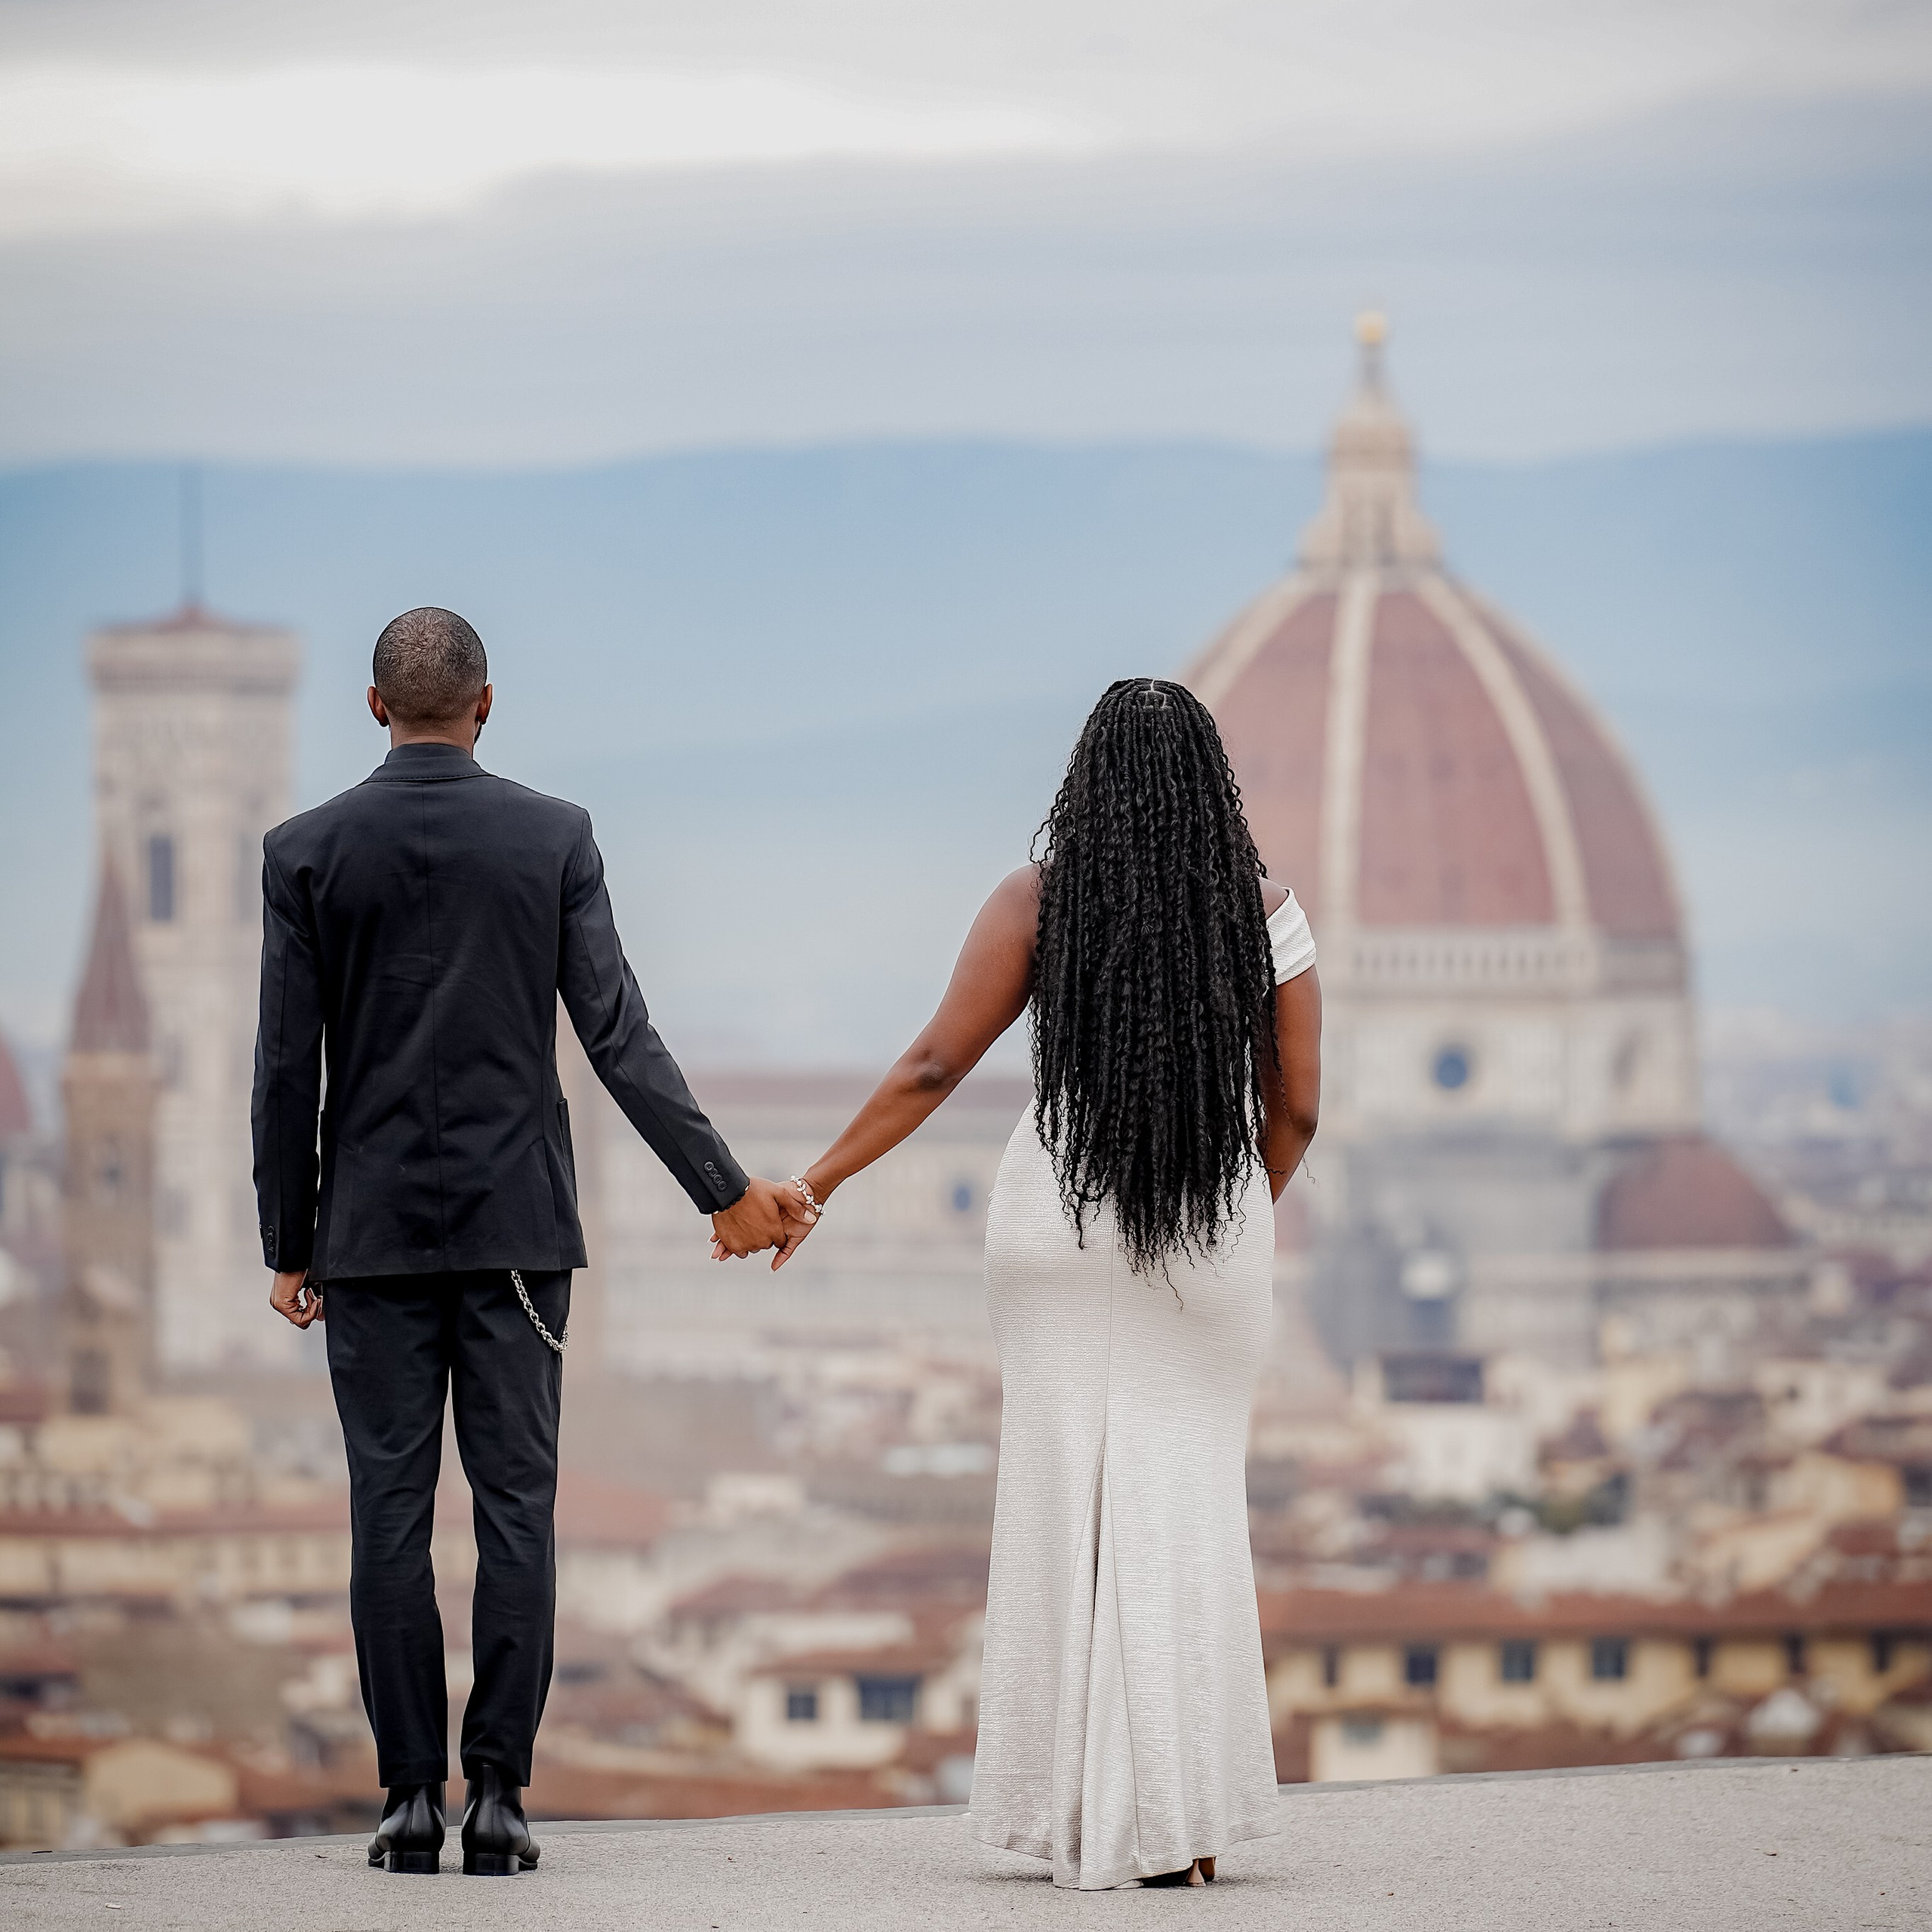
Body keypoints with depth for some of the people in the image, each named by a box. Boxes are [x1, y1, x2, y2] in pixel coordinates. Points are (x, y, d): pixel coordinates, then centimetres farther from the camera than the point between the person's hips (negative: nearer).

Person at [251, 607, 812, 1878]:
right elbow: (619, 1034, -5)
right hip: (517, 1226, 0)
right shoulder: (555, 838, -1)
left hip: (374, 1228, 0)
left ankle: (415, 1798, 0)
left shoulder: (308, 852, -2)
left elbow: (287, 1066, -1)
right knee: (516, 1507, 2)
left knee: (391, 1513, 2)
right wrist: (726, 1189, -1)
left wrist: (290, 1245, 7)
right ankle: (498, 1796, -1)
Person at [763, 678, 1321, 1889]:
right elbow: (1295, 1109, 2)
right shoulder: (1267, 914, -2)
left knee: (1073, 1503, 5)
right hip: (1215, 1241, 1)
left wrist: (817, 1184, 0)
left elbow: (934, 1069, -7)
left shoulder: (1040, 904, -5)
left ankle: (1091, 1813, 4)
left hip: (1063, 1229, -1)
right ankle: (1184, 1822, 2)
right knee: (1189, 1509, 6)